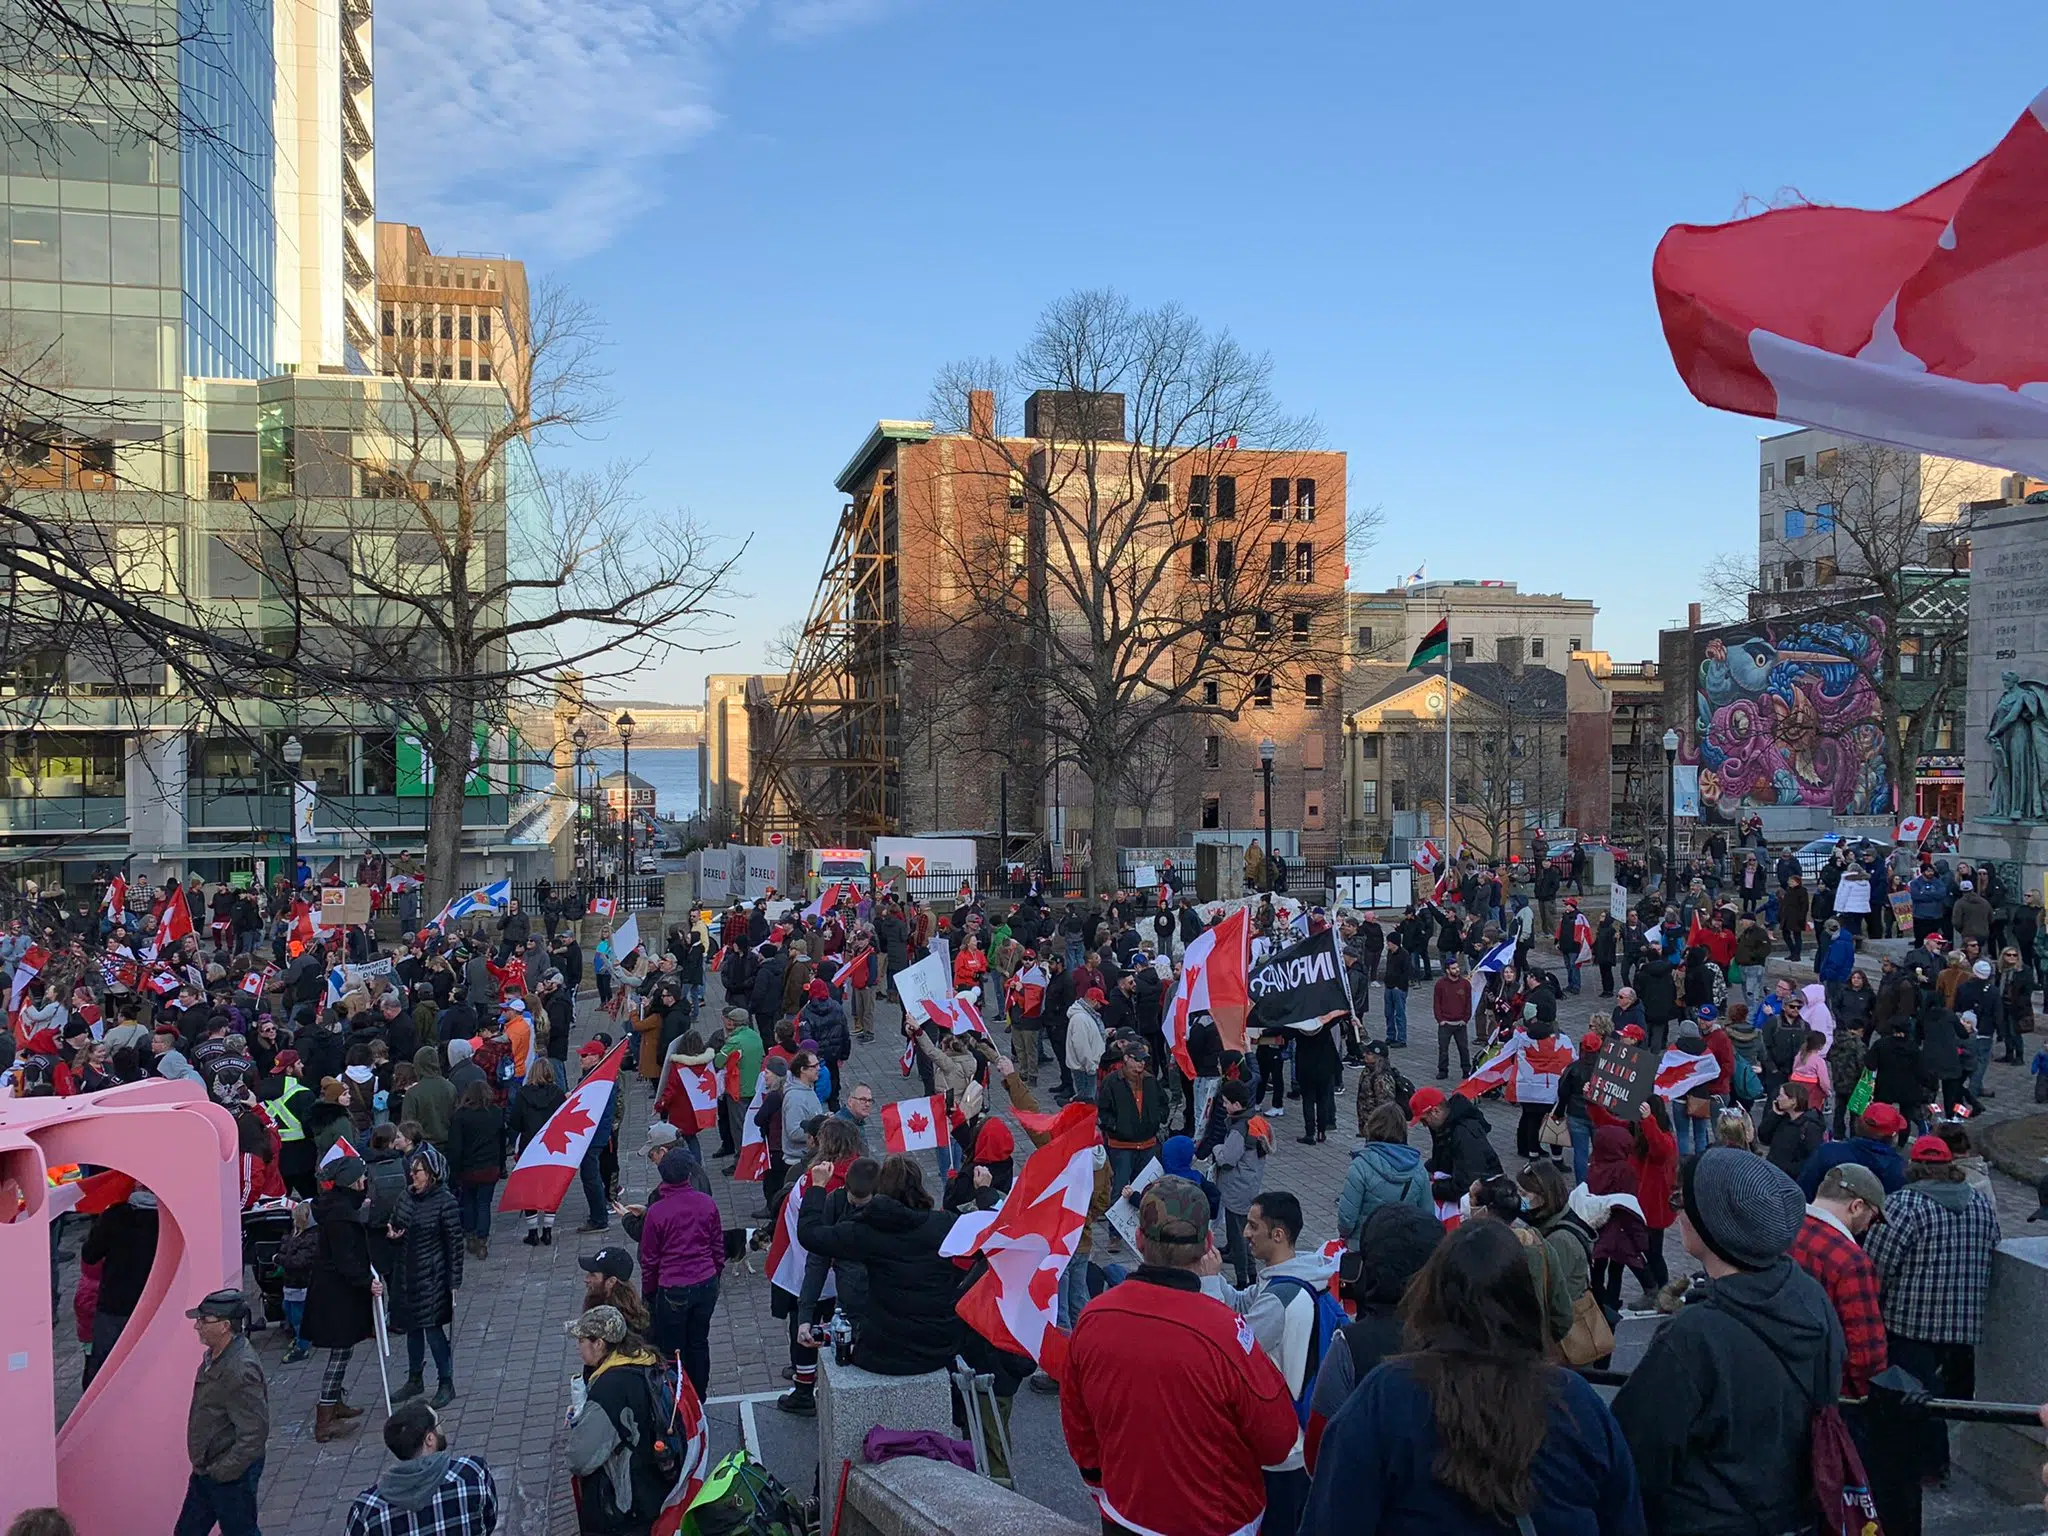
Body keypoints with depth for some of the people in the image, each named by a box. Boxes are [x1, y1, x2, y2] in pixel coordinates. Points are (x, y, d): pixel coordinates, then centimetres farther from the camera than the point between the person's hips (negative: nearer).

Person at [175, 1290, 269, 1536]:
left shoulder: (241, 1370, -30)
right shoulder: (214, 1356, 1)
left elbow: (254, 1434, -29)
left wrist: (221, 1471, -21)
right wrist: (204, 1467, 16)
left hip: (231, 1474, -9)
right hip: (207, 1469, 9)